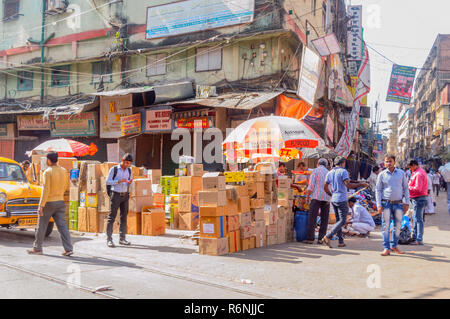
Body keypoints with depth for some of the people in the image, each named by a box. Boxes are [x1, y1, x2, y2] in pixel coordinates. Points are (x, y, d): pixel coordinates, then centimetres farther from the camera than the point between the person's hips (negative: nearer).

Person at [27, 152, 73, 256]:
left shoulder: (48, 172, -13)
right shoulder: (63, 171, 5)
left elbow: (46, 190, -19)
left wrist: (41, 205, -18)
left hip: (49, 203, -5)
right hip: (60, 202, 5)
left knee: (41, 226, 10)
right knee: (62, 226, 2)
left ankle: (37, 248, 21)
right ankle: (68, 249, -5)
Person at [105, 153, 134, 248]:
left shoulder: (129, 170, 7)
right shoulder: (113, 169, -5)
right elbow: (108, 181, -6)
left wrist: (130, 182, -11)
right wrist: (119, 181, -20)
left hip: (125, 195, 4)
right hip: (116, 195, -4)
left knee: (124, 216, 5)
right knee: (112, 216, -4)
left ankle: (122, 238, 12)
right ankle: (109, 239, -2)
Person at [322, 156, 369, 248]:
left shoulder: (329, 173, 10)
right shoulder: (343, 171, -9)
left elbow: (325, 187, 9)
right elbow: (348, 185, -21)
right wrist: (360, 184, -14)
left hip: (333, 200, 7)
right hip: (342, 200, -7)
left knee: (338, 220, 14)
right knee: (342, 221, -2)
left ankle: (341, 241, 13)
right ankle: (328, 237, -15)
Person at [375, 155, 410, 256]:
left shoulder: (401, 173, 6)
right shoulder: (382, 174, 3)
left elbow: (406, 188, 10)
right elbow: (378, 190, 4)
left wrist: (407, 203, 2)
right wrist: (378, 205, -4)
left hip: (398, 203, 2)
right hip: (386, 203, -2)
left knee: (398, 225, 7)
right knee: (386, 226, -3)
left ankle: (394, 245, 22)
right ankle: (386, 248, 2)